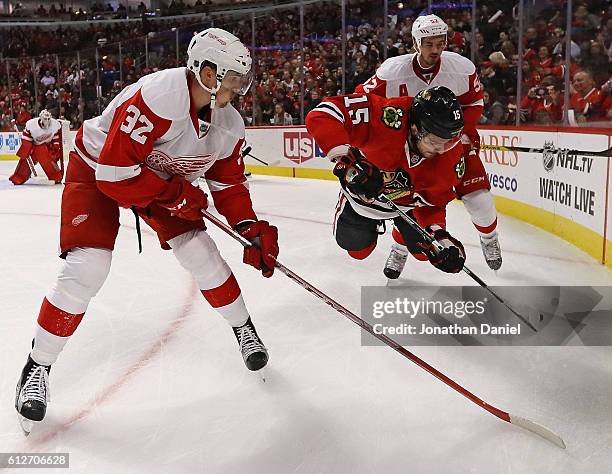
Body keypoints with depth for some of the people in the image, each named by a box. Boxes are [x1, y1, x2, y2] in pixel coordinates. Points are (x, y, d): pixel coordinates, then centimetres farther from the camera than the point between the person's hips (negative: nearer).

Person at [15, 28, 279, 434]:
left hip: (163, 179, 6)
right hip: (96, 171, -6)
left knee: (200, 251, -5)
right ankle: (37, 369, 3)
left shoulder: (228, 124, -12)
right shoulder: (157, 96, -35)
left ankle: (244, 329, 18)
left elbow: (229, 183, -1)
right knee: (87, 269, -16)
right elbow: (115, 172, -35)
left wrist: (252, 227, -13)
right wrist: (175, 194, -27)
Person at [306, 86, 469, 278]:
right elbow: (322, 113, -46)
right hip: (362, 187, -2)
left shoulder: (451, 153, -28)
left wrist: (439, 235, -30)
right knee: (357, 248, 11)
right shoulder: (389, 117, -42)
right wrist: (346, 158, -56)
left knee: (424, 250, -1)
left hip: (409, 201, 2)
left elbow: (433, 200, -14)